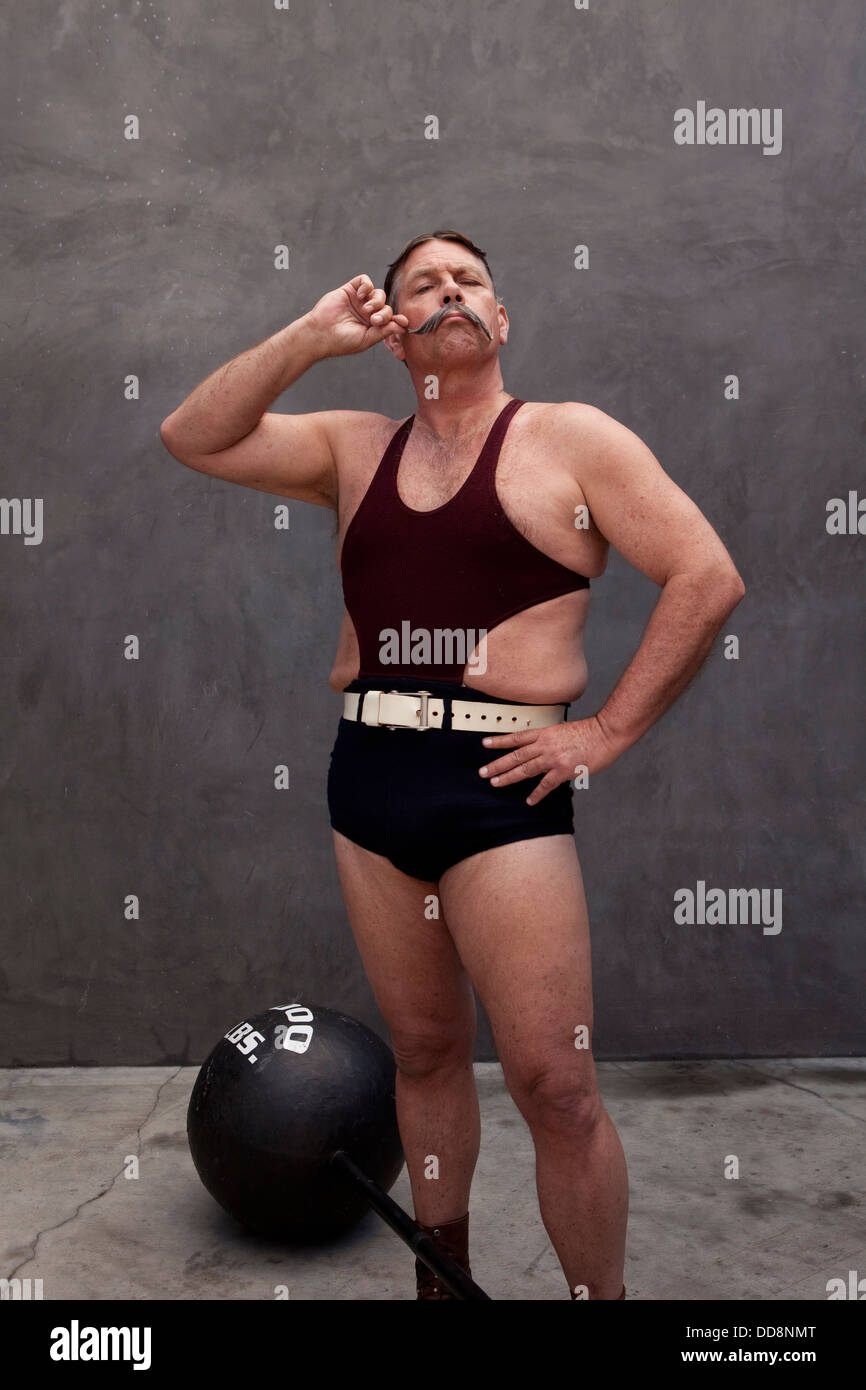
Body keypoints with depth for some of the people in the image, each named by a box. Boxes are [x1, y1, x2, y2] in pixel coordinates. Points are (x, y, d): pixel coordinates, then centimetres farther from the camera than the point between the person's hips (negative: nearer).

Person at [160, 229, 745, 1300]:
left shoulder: (569, 439, 1)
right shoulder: (355, 449, 14)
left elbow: (708, 579, -4)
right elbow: (191, 439, 8)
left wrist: (608, 730, -9)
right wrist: (312, 336, 0)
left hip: (499, 783, -4)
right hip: (368, 774, 5)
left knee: (553, 1082, -4)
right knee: (423, 1051, 16)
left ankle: (601, 1295, 16)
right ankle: (441, 1276, 34)